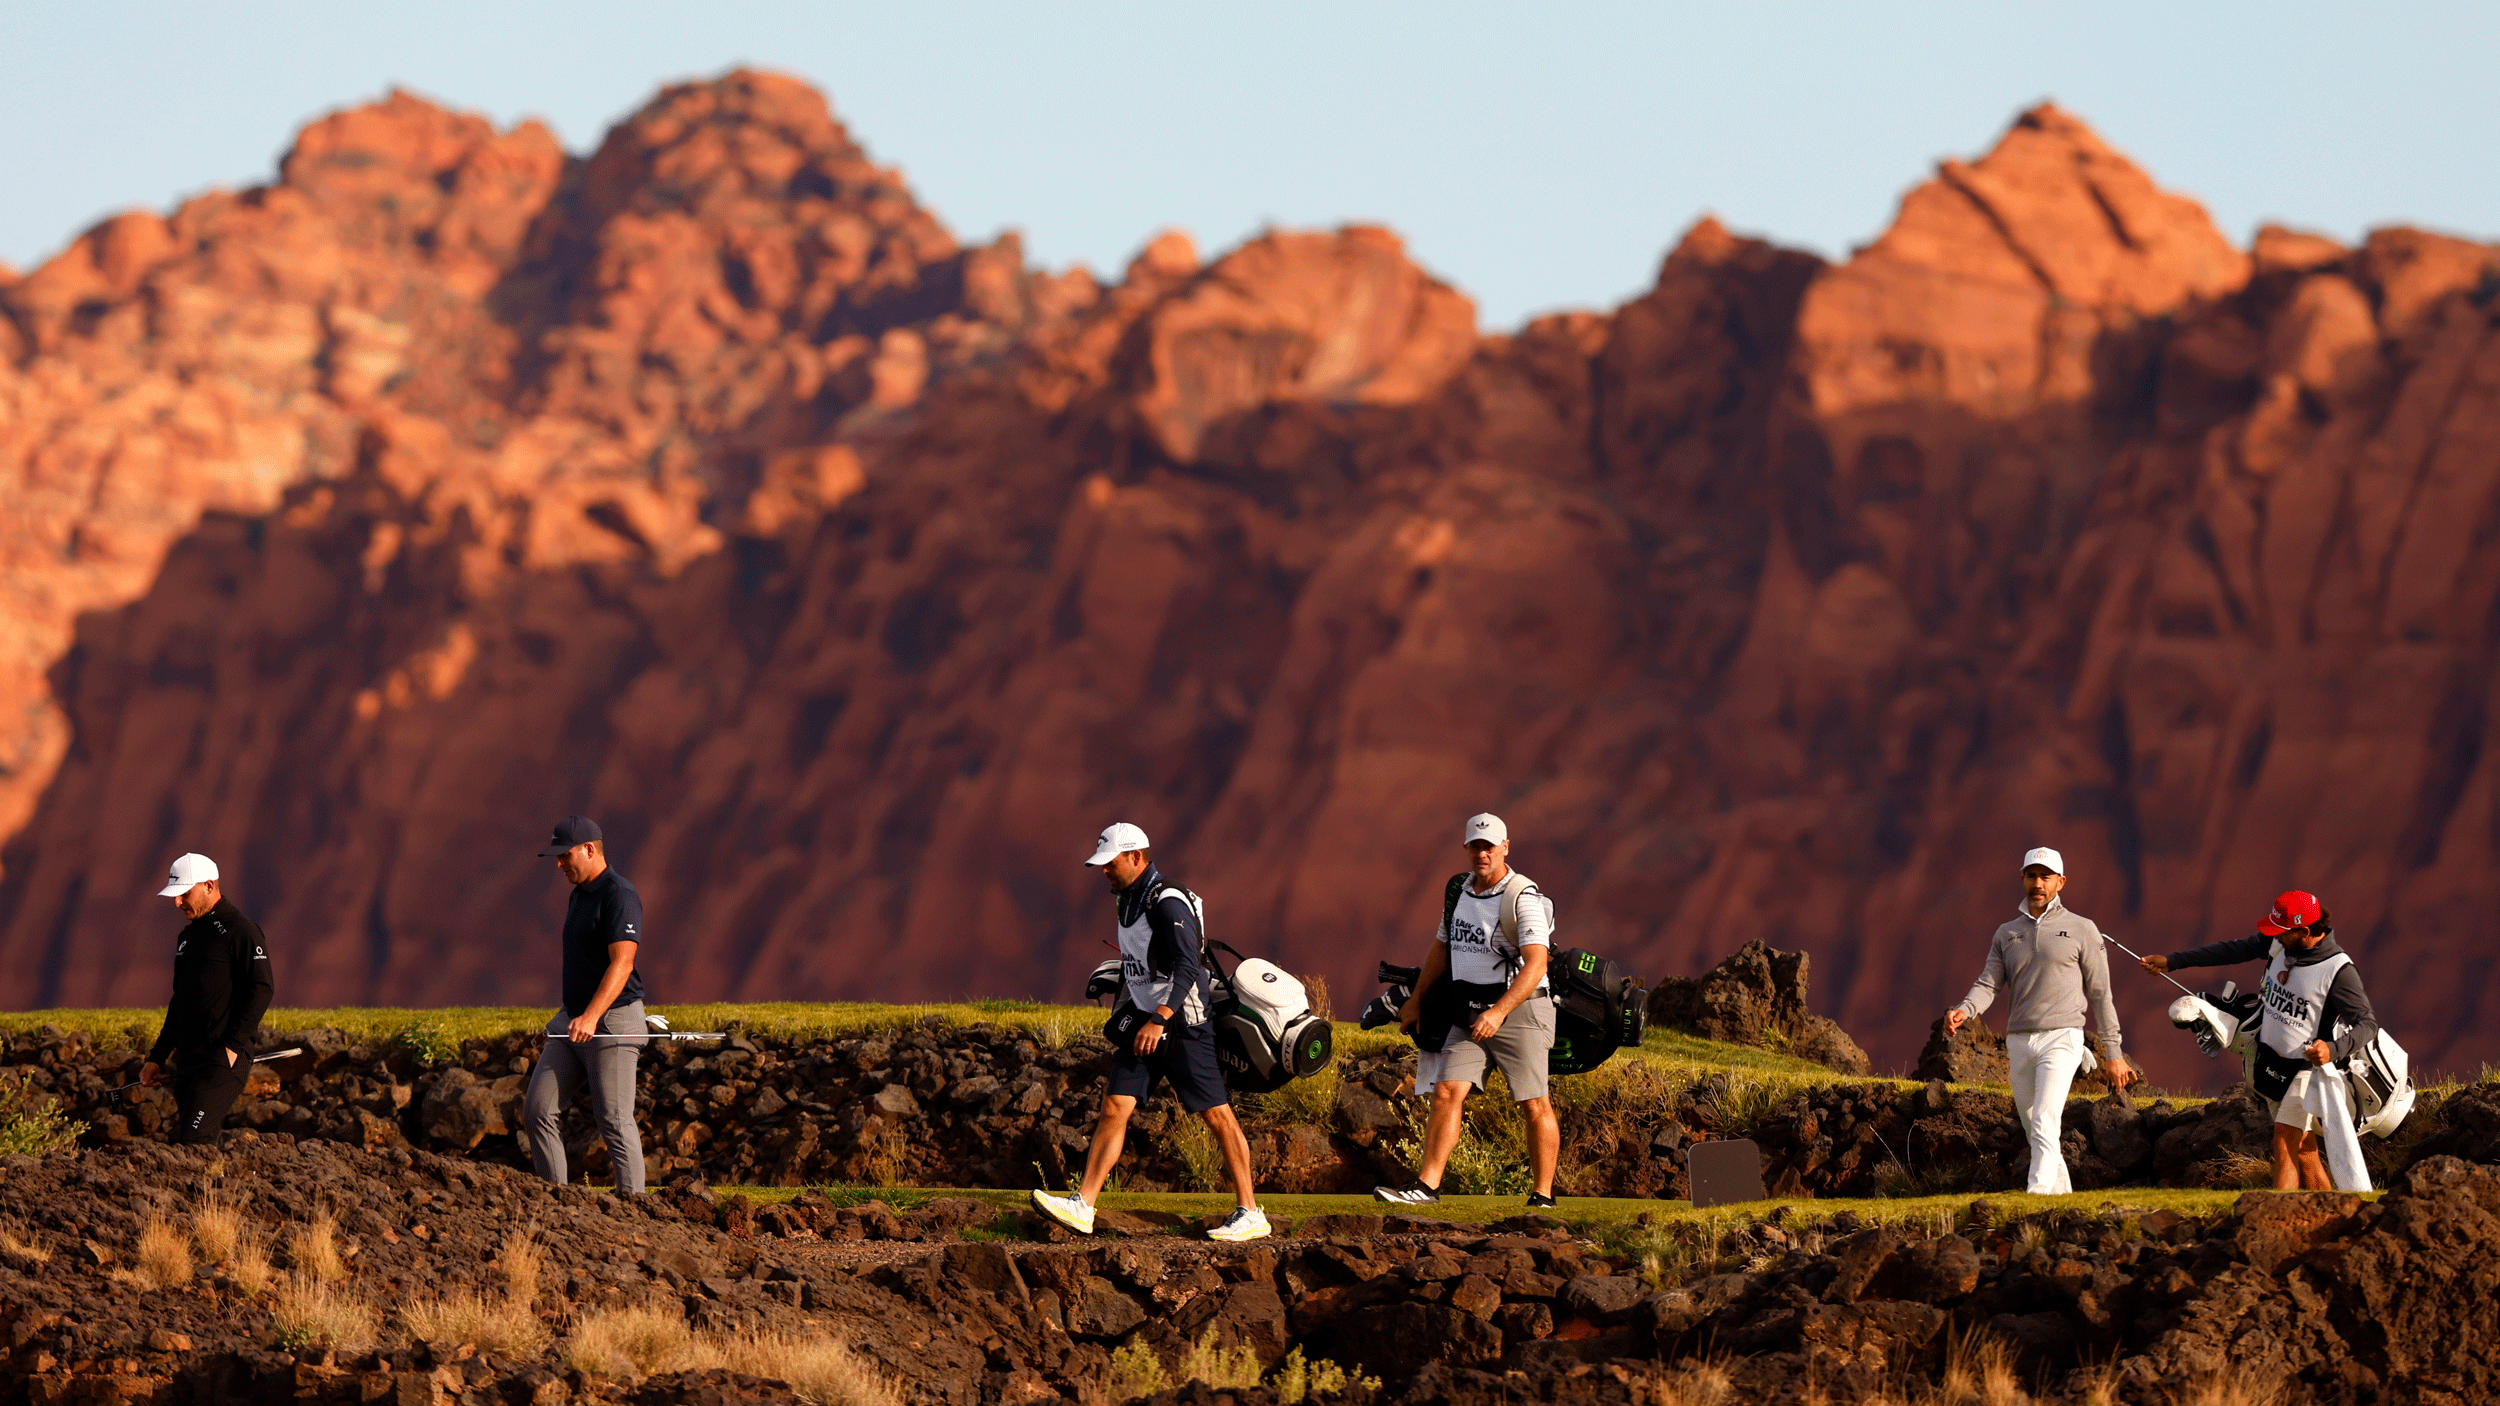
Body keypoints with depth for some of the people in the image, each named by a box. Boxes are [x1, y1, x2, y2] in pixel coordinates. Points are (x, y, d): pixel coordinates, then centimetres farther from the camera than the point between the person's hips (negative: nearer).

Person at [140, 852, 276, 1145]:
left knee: (192, 1142, -19)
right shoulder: (189, 936, 21)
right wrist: (156, 1058, 21)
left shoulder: (240, 931, -7)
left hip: (223, 1060, -9)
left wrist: (233, 1046, -21)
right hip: (188, 1060, 9)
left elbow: (262, 989, -14)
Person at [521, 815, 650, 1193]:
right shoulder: (578, 896, 15)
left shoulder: (619, 896, -15)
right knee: (538, 1111, 0)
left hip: (612, 1022, -9)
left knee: (614, 1122, -8)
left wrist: (591, 1016, -38)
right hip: (574, 1020, 9)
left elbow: (621, 963, -27)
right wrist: (564, 1020, 25)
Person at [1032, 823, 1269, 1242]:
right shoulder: (1128, 902, 13)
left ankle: (1250, 1213, 3)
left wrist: (1158, 1020, -35)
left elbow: (1186, 969, -26)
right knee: (1114, 1108, -4)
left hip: (1183, 1021, -8)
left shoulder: (1169, 904, -16)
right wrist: (1121, 1020, 29)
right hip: (1143, 1020, 8)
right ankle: (1082, 1207, -10)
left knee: (1217, 1114, -3)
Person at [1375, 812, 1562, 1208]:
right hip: (1468, 1013, 6)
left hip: (1518, 1010, -6)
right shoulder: (1458, 890, 8)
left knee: (1535, 1106, -2)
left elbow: (1535, 964, -24)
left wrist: (1499, 1012, -34)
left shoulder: (1522, 898, -15)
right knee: (1447, 1093, -6)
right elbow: (1442, 947, 23)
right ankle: (1426, 1185, -8)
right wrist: (1415, 1000, 28)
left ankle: (1543, 1196, 6)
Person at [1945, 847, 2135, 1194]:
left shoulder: (2081, 930, 4)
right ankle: (2063, 1196, 23)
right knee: (2034, 1133, 10)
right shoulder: (2007, 934, 15)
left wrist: (2113, 1053, 4)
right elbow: (1989, 983, 4)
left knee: (2045, 1124, -22)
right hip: (2019, 1042, 5)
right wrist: (1964, 1012, -18)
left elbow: (2100, 993, 5)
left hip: (2061, 1038, -5)